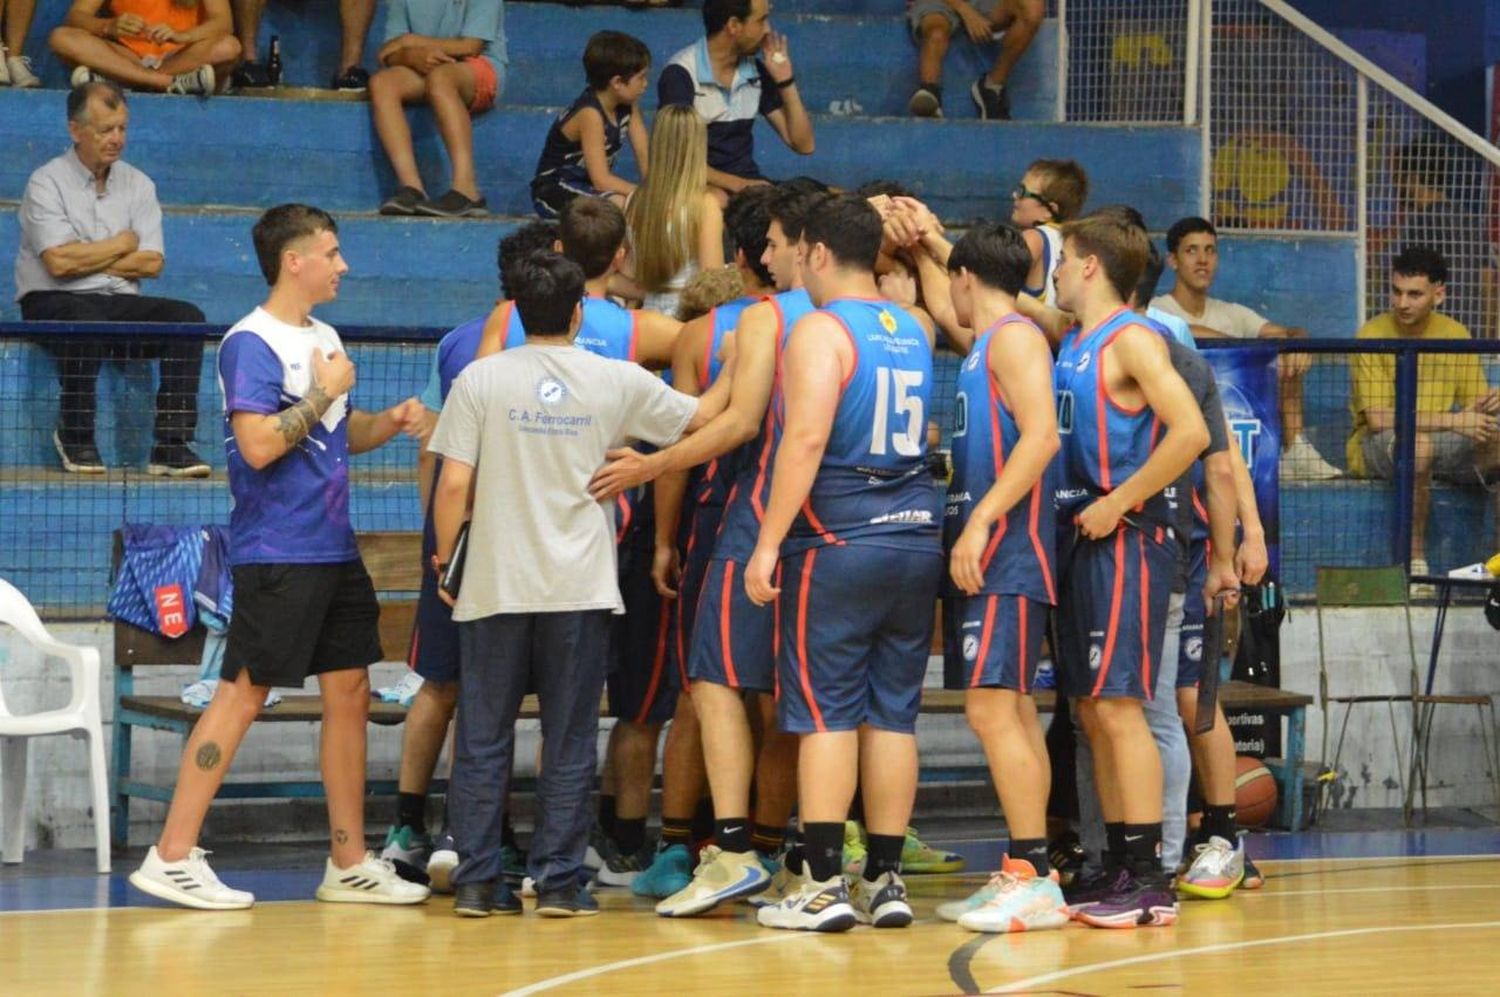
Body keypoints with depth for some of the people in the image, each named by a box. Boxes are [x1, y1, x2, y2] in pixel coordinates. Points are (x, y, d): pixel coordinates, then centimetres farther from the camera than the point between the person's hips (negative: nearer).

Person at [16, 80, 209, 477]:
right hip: (53, 303, -5)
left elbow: (152, 263, 2)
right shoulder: (47, 183, -2)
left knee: (187, 317, -22)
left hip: (120, 303, 5)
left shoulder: (138, 184, 13)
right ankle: (75, 436, -18)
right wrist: (122, 244, -2)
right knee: (86, 321, -39)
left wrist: (87, 260, -6)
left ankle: (172, 444, -25)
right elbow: (59, 263, -15)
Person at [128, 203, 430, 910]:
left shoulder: (324, 340, 15)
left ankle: (350, 865, 17)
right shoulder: (253, 343, -12)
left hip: (334, 551, 9)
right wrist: (326, 392, -13)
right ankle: (171, 857, -4)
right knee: (242, 696, -8)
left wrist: (388, 422, 7)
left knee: (350, 694, 10)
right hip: (276, 554, -9)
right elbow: (259, 445, -22)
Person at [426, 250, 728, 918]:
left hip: (494, 585, 0)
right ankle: (558, 881, 5)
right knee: (569, 742, 6)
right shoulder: (617, 382, 1)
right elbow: (701, 417, 14)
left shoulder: (481, 380, -2)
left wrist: (444, 556, 8)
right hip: (580, 587, 0)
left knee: (482, 737, 6)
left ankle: (476, 880, 6)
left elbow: (454, 484, -6)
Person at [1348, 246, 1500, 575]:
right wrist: (1452, 421, -28)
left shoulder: (1455, 335, 4)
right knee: (1417, 444, -39)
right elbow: (1378, 418, -21)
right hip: (1376, 446, -5)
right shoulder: (1373, 335, -11)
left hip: (1441, 442, 5)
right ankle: (1415, 560, -27)